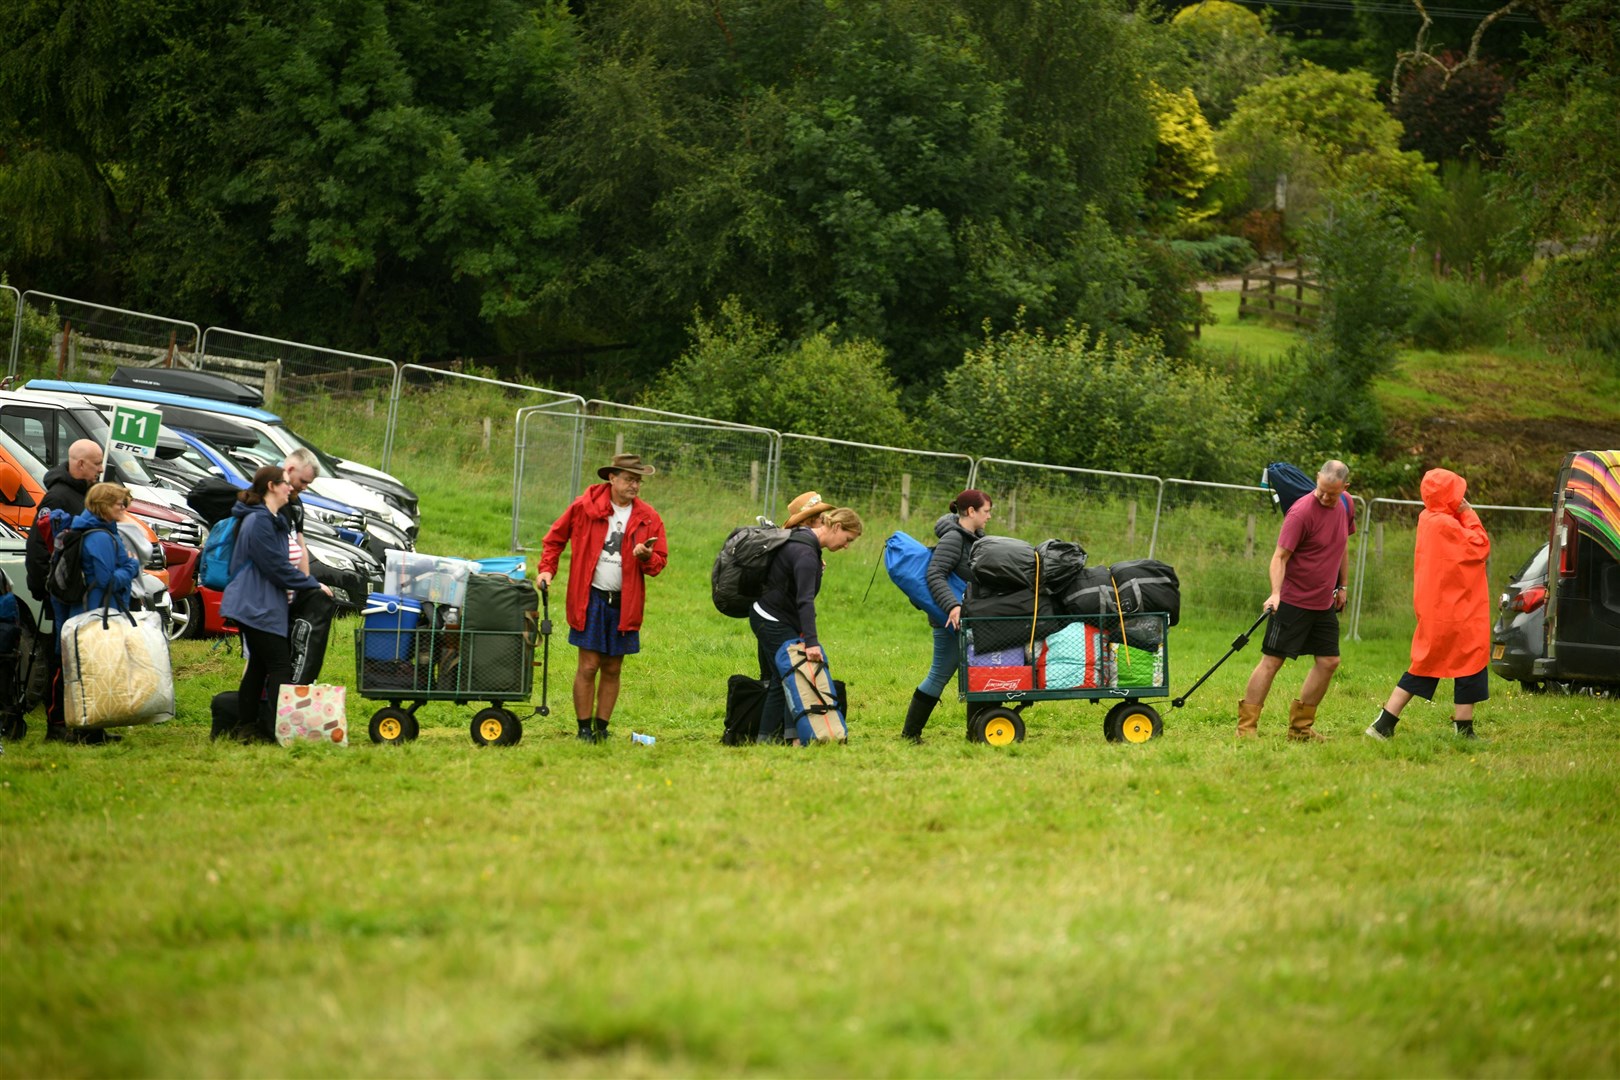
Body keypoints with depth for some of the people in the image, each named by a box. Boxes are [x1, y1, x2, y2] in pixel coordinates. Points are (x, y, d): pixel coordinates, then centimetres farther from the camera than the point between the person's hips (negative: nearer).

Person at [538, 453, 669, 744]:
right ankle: (584, 729, 3)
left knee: (612, 670, 7)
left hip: (625, 604, 3)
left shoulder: (648, 518, 5)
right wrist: (547, 569, 0)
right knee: (588, 667, -5)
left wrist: (646, 557, -14)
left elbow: (660, 562, 8)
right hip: (591, 599, -3)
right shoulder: (585, 506, -2)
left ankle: (602, 728, 16)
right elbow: (555, 537, 10)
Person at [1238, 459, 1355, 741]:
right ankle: (1246, 726, -4)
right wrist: (1275, 593, -33)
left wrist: (1342, 586, 20)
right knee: (1272, 661, -7)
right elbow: (1280, 556, -20)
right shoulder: (1301, 512, -18)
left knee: (1328, 662, 6)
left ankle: (1300, 726, 15)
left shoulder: (1344, 507, 4)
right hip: (1293, 600, -7)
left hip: (1324, 603, 7)